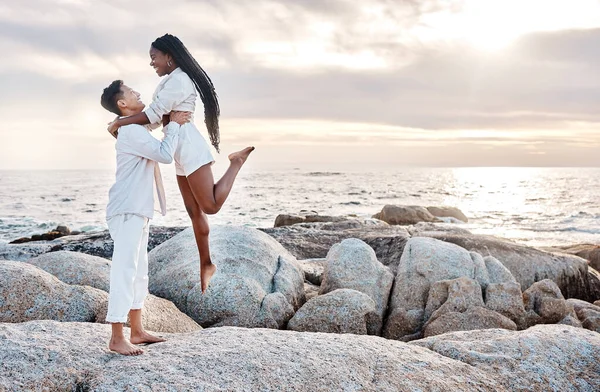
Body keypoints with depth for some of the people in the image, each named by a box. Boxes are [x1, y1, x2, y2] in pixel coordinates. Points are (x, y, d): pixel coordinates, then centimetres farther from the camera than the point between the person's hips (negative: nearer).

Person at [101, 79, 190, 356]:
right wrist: (174, 124, -7)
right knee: (124, 271, -11)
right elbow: (165, 154, -20)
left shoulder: (135, 129, 19)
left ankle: (137, 331, 21)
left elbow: (160, 152, 33)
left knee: (139, 271, 13)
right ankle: (117, 338, -8)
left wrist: (172, 124, 19)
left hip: (137, 211, 11)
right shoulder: (131, 131, -14)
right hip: (126, 211, -11)